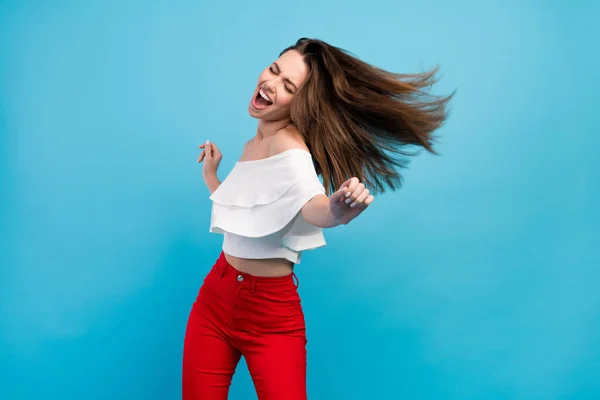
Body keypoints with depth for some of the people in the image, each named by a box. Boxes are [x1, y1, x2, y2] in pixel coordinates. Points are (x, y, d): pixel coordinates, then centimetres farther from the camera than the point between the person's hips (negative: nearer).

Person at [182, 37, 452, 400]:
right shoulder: (252, 146, 7)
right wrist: (210, 176, 21)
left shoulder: (288, 144, -18)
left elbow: (315, 209, -37)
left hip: (271, 314, -7)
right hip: (215, 296, 8)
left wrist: (336, 211, -58)